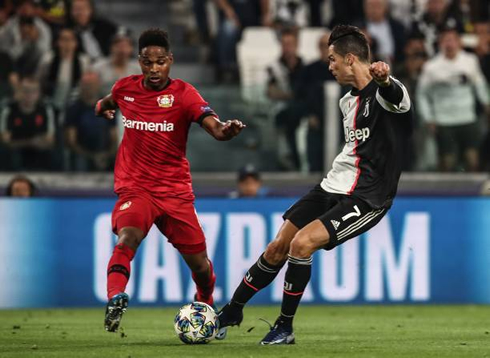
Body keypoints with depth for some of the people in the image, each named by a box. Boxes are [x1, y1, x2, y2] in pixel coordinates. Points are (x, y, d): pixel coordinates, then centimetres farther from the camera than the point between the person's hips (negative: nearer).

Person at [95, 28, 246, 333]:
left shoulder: (184, 94, -9)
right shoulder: (126, 88, 2)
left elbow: (215, 128, -28)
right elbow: (108, 102, 31)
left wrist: (227, 129, -47)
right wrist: (103, 108, 13)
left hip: (176, 190, 0)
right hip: (135, 187, 0)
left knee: (199, 263, 7)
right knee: (128, 237, -32)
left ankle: (207, 306, 38)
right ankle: (115, 301, -44)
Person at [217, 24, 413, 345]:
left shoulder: (384, 95, -17)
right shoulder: (348, 101, 13)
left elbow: (396, 95, -44)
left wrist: (384, 78, -66)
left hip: (365, 199, -9)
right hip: (332, 187, 9)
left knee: (301, 243, -23)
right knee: (277, 249, 10)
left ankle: (285, 327, -8)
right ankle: (233, 311, 28)